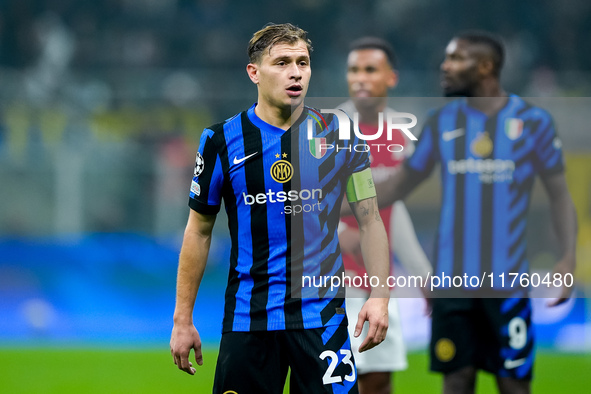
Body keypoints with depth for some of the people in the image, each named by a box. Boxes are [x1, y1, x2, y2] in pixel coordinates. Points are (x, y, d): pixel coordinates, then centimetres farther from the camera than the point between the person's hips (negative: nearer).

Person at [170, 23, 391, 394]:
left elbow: (370, 218, 6)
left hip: (322, 316, 0)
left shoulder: (339, 133, 2)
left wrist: (380, 296, -6)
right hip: (248, 318, 0)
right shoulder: (222, 141, 1)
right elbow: (199, 231, 8)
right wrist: (183, 319, 5)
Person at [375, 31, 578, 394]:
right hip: (452, 279, 3)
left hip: (507, 281, -3)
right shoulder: (442, 123, 8)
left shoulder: (532, 121, -1)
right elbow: (400, 185, 16)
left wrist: (568, 258, -9)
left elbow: (559, 194, 3)